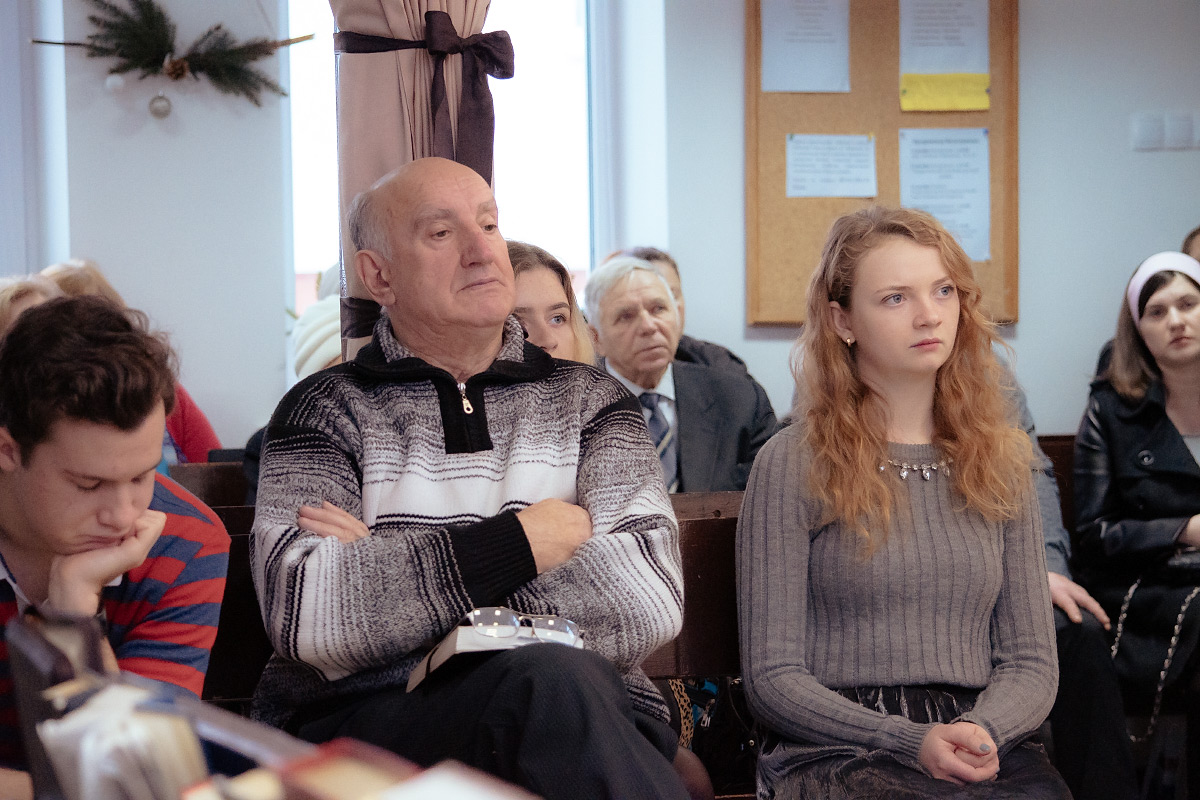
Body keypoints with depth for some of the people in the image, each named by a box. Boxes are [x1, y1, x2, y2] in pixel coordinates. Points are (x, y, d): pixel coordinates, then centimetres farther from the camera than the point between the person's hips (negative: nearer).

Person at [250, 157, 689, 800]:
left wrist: (389, 568, -6)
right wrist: (526, 540, -7)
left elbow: (649, 602, -4)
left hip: (596, 727, 3)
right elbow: (304, 616, -9)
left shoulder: (587, 403, 14)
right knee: (551, 682, -34)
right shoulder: (325, 410, 9)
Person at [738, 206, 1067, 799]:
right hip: (833, 748, -4)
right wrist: (913, 743, -16)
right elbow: (772, 677, -3)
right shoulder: (792, 465, 1)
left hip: (988, 749, 5)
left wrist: (983, 732, -10)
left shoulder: (1000, 459, 14)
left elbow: (1029, 661, 13)